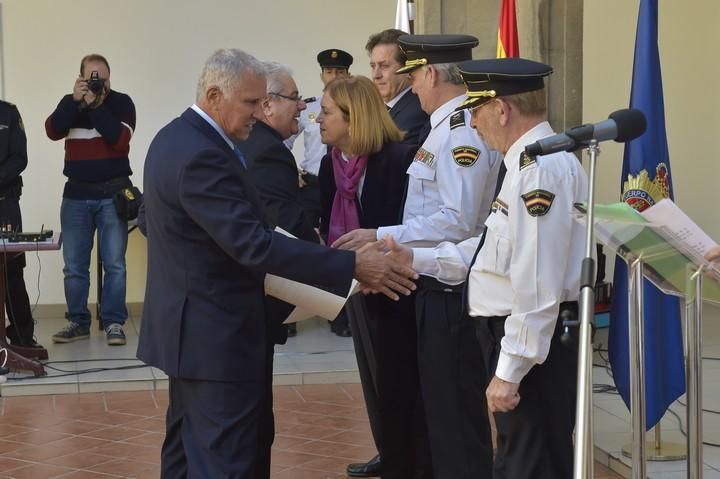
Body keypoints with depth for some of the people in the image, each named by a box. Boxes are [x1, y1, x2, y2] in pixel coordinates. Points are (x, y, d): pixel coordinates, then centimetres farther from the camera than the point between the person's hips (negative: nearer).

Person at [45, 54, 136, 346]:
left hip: (112, 194, -3)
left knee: (114, 264, -2)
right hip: (76, 195, 3)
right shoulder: (70, 103, 6)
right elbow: (53, 132, -11)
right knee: (74, 265, 4)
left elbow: (120, 140, -16)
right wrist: (75, 100, -19)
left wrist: (96, 105, -19)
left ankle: (114, 323, 2)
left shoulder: (121, 103, -1)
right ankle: (78, 322, 12)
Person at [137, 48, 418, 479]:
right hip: (217, 334, -11)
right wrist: (353, 266, -29)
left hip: (194, 326, 11)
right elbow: (254, 244, -29)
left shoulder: (177, 138, 9)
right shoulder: (202, 156, -23)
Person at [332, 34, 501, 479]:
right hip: (439, 282, 10)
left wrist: (381, 238, -21)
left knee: (456, 411, 0)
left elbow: (458, 221, -24)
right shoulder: (450, 125, 12)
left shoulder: (462, 130, -18)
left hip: (451, 290, -10)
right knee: (441, 402, 19)